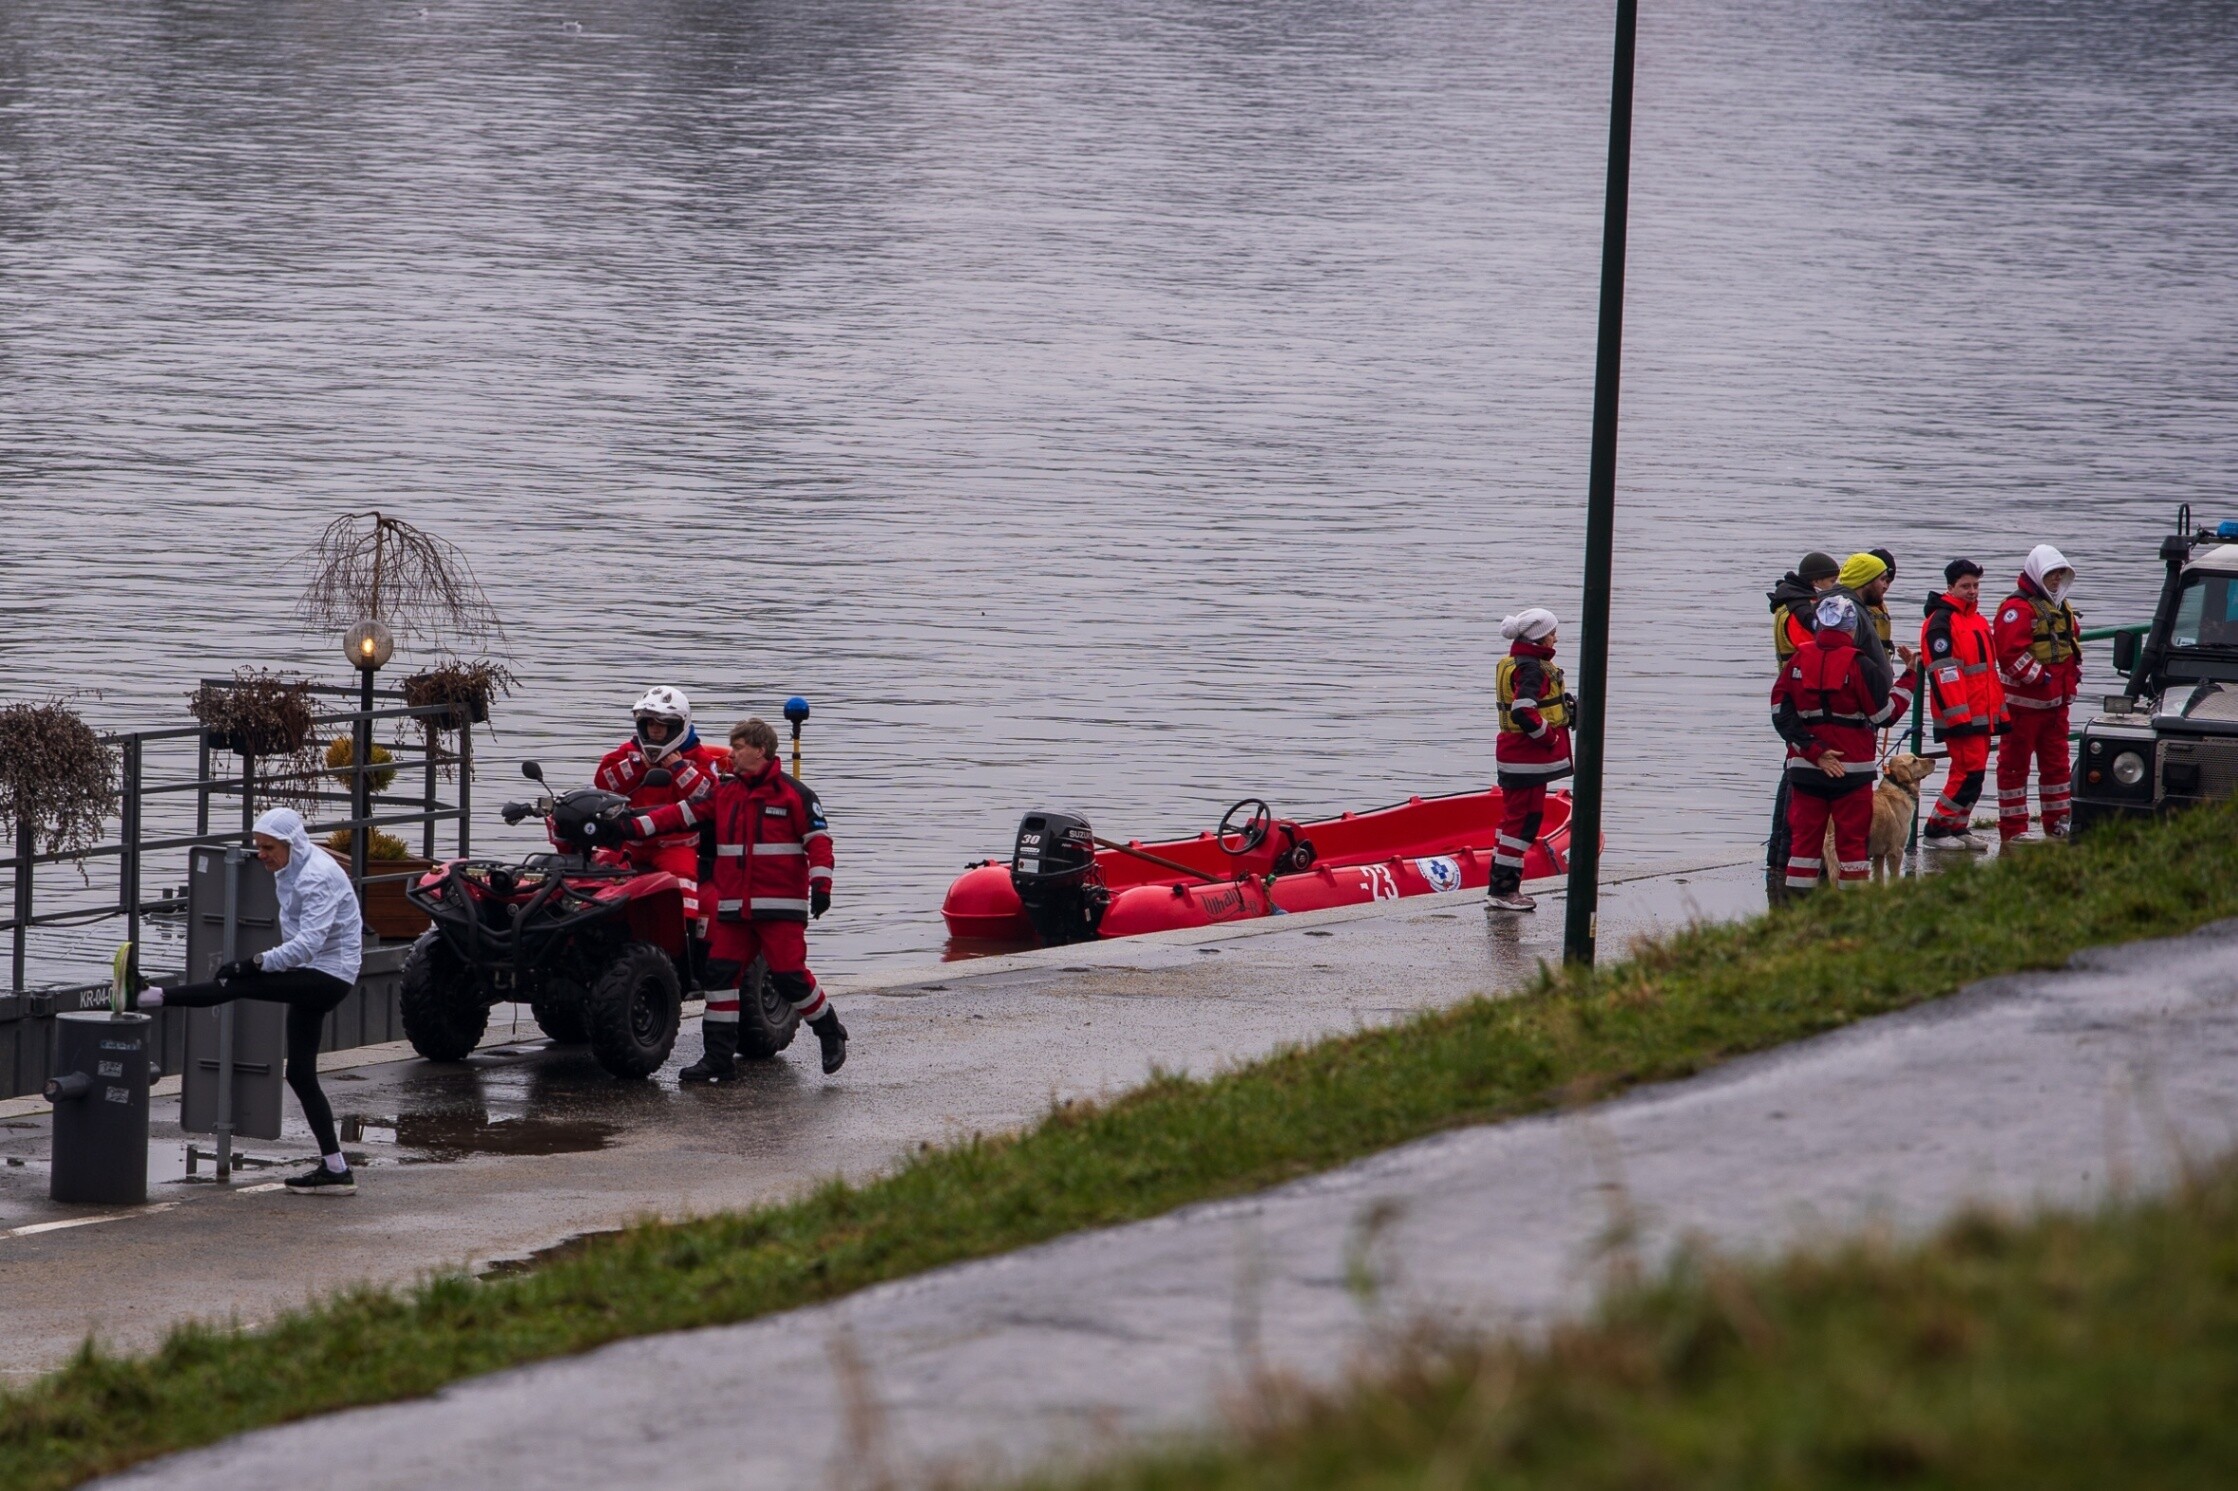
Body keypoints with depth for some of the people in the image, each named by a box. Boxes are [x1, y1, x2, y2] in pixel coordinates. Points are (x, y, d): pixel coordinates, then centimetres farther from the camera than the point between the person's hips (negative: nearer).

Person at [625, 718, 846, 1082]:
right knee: (720, 973, -1)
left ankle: (831, 1034, 11)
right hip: (734, 908, 6)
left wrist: (821, 885, -16)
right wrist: (636, 827, 1)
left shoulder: (793, 794, -2)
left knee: (789, 975, -11)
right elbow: (681, 815, 10)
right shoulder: (723, 793, 13)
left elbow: (818, 839, -5)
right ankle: (718, 1058, 5)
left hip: (781, 904, -6)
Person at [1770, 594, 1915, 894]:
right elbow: (1884, 714, -6)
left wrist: (1813, 751, -6)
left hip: (1805, 768, 3)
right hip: (1851, 768, -3)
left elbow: (1781, 714, -3)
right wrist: (1909, 679, 7)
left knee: (1805, 837, 8)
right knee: (1853, 839, 3)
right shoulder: (1856, 664, -11)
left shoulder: (1797, 662, 2)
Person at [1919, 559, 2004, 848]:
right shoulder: (1941, 622, -12)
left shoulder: (1979, 620, 19)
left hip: (1982, 715, 9)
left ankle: (1958, 827, 18)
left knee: (1973, 773, 9)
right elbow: (1943, 673, -19)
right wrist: (1958, 715, -23)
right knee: (1969, 771, -12)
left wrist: (2000, 712, 21)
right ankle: (1936, 831, -6)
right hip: (1960, 715, -9)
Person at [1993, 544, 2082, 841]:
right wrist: (2039, 677, -21)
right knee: (2015, 764, -1)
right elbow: (2011, 652, -23)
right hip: (2024, 702, -9)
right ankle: (2013, 830, 1)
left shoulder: (2062, 608, 16)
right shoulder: (2018, 609, -14)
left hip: (2056, 702, 9)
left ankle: (2058, 824, 21)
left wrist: (2074, 678, 12)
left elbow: (2073, 646, 25)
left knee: (2057, 763, 13)